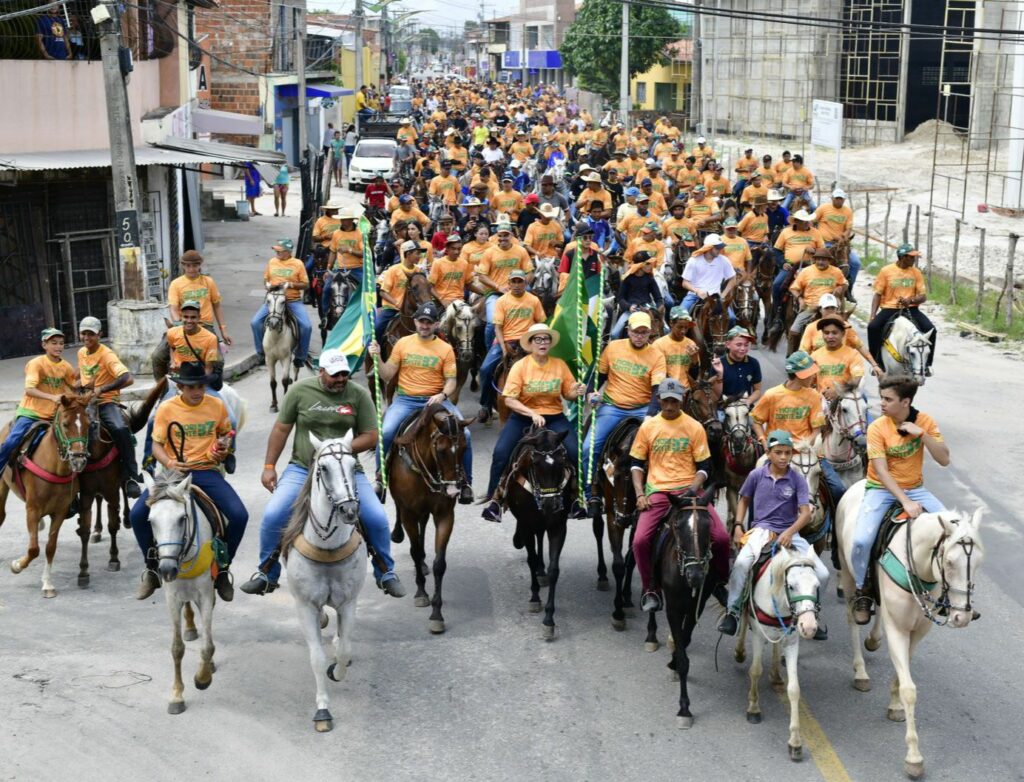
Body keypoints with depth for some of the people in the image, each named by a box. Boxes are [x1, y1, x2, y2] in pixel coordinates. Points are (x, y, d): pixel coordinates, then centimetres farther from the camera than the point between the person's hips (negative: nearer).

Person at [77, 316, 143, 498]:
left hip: (107, 402, -6)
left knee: (121, 429, -35)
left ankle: (130, 478, -26)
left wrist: (102, 389, -30)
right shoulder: (81, 352, 9)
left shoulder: (106, 355, -12)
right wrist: (81, 385, 14)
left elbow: (128, 379, -27)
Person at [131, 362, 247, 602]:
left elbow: (225, 433, 20)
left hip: (207, 471, 0)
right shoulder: (167, 408, -2)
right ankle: (152, 569, 6)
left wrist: (222, 446, -3)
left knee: (239, 515, -22)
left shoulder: (217, 406, 3)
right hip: (175, 471, 0)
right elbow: (157, 445, 1)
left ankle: (222, 569, 3)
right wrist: (169, 463, -19)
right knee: (137, 514, -19)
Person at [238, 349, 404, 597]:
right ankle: (266, 574, 7)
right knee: (272, 515, -16)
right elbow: (281, 430, 4)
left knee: (377, 518, -13)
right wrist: (269, 467, 2)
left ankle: (386, 573, 12)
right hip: (302, 468, 0)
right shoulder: (300, 390, -2)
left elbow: (370, 436, -1)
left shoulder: (359, 394, -2)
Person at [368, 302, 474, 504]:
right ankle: (380, 479, -5)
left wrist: (442, 395, -19)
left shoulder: (445, 349, 4)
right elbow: (387, 376, 8)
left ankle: (466, 483, -2)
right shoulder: (403, 343, 6)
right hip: (405, 400, 0)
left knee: (464, 433, -21)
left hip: (435, 400, 0)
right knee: (386, 432, -27)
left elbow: (451, 381, 2)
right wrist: (377, 358, -9)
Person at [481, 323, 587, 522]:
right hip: (523, 416, -1)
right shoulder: (520, 366, -7)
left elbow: (568, 395, 7)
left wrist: (577, 392, -17)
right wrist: (532, 414, -24)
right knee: (501, 452, -21)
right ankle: (494, 500, -4)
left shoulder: (560, 365, 0)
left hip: (554, 417, 1)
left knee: (575, 451, -21)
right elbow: (509, 400, -12)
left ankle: (575, 497, -1)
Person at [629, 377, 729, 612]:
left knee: (721, 537, -16)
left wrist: (692, 490, -12)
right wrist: (640, 494, -3)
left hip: (688, 490, 0)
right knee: (640, 541, -22)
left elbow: (703, 467, 5)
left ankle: (721, 582, 12)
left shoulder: (695, 428, 5)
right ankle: (650, 590, 1)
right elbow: (636, 463, 11)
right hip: (657, 492, 0)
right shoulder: (648, 427, 7)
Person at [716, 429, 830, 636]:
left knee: (822, 574, -10)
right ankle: (732, 611, -15)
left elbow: (806, 512, -10)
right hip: (761, 528, -1)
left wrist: (790, 532, -27)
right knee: (741, 562, -32)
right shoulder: (756, 475, 0)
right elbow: (744, 500, 16)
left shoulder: (797, 479, -3)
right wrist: (738, 526, 3)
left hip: (789, 532, 1)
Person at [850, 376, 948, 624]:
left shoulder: (925, 421, -6)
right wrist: (905, 502, -30)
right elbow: (881, 471, -20)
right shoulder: (877, 427, -14)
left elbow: (944, 460, -10)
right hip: (882, 489, -3)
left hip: (915, 488, 3)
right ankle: (861, 593, 1)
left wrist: (922, 434, -23)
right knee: (861, 540, -24)